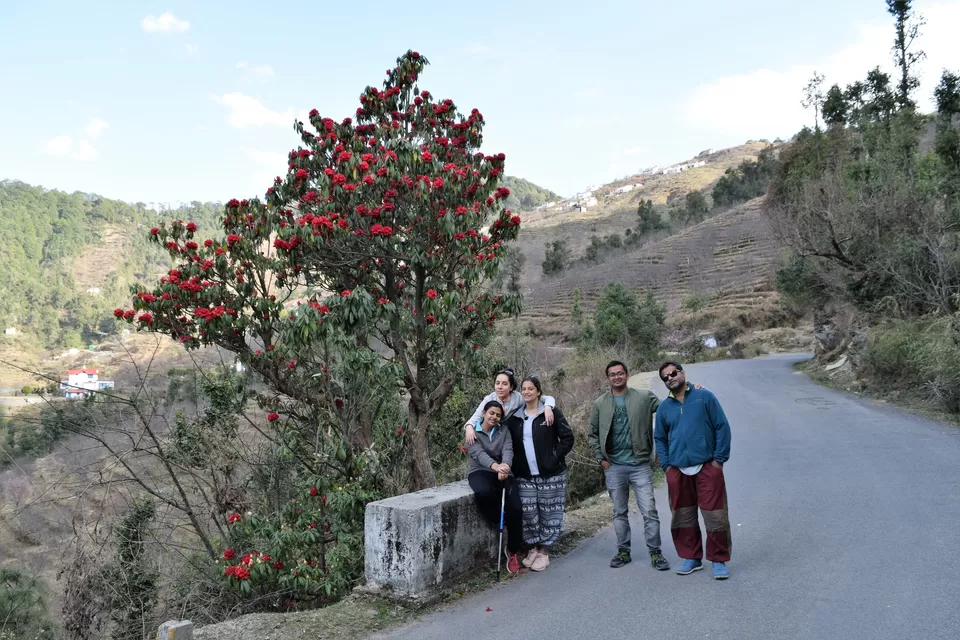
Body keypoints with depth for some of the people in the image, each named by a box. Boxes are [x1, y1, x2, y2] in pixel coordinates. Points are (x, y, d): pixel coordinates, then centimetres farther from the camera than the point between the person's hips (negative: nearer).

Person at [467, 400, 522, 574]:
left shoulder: (504, 432, 8)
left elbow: (508, 450, -11)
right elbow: (479, 453, -19)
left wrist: (505, 465, -36)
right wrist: (496, 466, -40)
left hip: (502, 474, 3)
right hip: (480, 472, -3)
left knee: (515, 509, -19)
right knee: (484, 492, -39)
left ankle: (512, 551, 2)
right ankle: (497, 523, -9)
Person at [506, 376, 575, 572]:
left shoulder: (552, 413, -4)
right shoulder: (515, 417, 8)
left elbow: (568, 438, -5)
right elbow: (512, 445, 14)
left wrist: (555, 458, -11)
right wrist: (515, 466, 2)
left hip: (550, 474, -3)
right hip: (525, 476, 3)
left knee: (548, 513, 2)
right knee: (528, 513, 1)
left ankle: (544, 551, 14)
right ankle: (533, 548, 18)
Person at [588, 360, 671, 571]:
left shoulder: (644, 397, 0)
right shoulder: (600, 404, 5)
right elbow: (592, 434, 9)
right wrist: (600, 458, 1)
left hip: (640, 465, -2)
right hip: (613, 467, 2)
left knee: (649, 511, -2)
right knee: (619, 512, 11)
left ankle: (655, 552, 8)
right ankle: (623, 551, 23)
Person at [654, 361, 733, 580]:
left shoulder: (704, 397, -1)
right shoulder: (664, 408, 9)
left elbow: (722, 427, -1)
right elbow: (660, 438, 18)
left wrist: (720, 459, -6)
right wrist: (666, 466, 8)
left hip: (707, 467, -4)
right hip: (677, 471, 4)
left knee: (715, 516, -3)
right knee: (683, 517, 10)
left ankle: (719, 561, 11)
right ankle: (691, 558, 24)